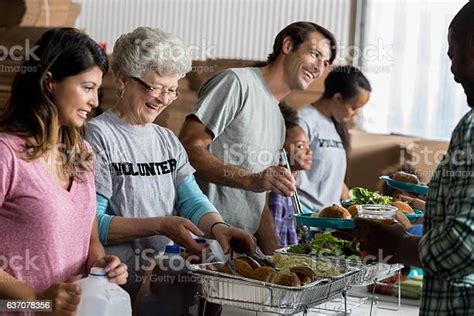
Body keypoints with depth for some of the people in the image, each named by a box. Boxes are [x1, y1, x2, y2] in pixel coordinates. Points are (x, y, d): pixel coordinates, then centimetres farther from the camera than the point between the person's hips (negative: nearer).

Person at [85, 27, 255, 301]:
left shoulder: (168, 140, 19)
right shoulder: (98, 135, -5)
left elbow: (193, 201, 9)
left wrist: (217, 227, -12)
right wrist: (160, 225, -18)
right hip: (122, 285, -7)